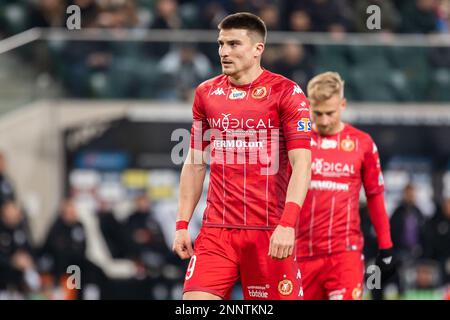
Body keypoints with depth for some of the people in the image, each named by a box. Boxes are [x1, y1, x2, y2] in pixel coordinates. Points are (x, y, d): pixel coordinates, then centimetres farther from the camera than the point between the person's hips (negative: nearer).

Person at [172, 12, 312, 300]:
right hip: (216, 231, 4)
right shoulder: (206, 93, 11)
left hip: (270, 232, -4)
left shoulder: (285, 92, -4)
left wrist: (287, 224, -23)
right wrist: (182, 225, 10)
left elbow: (301, 165, -11)